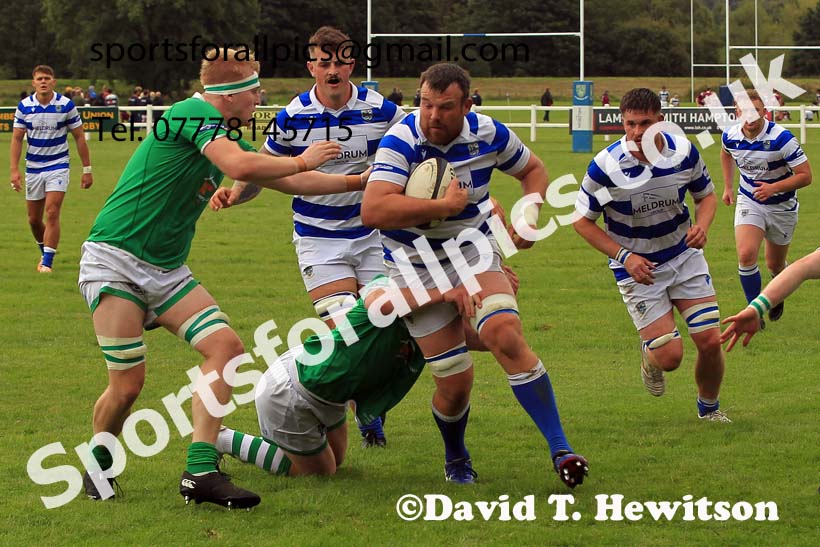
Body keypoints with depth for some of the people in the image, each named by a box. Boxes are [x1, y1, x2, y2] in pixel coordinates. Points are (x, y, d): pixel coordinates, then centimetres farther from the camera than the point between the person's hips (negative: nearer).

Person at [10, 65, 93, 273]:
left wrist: (87, 169, -2)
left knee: (52, 213, -16)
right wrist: (14, 169, -9)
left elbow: (79, 138, -1)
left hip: (58, 167, -3)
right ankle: (45, 252, 33)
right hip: (33, 168, 3)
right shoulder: (24, 106, -3)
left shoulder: (66, 105, -8)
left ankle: (48, 262, -13)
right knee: (34, 219, 9)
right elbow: (17, 139, 0)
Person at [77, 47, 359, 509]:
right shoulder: (194, 114, -14)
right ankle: (97, 464, 20)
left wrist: (360, 180, 24)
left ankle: (200, 472, -10)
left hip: (166, 271, 9)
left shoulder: (225, 135, 13)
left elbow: (289, 182, 23)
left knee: (226, 347, -10)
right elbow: (241, 166, -30)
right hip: (115, 259, -9)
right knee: (128, 385, -9)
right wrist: (302, 160, -15)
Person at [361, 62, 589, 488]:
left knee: (505, 334, -26)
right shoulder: (401, 142, -21)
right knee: (455, 381, -6)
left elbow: (532, 169, 14)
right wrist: (444, 206, -32)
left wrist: (529, 215, -5)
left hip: (474, 250, 2)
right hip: (416, 266, -2)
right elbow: (372, 211, -35)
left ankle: (559, 448, -22)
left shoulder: (489, 134, -7)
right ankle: (455, 457, 27)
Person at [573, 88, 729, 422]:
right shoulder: (605, 166, -21)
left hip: (684, 256, 3)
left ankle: (709, 408, 25)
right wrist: (625, 256, -18)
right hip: (637, 268, -3)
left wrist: (701, 225, -16)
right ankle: (649, 355, 29)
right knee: (670, 357, -10)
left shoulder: (684, 152, -12)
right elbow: (582, 221, -9)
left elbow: (706, 195, 7)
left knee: (710, 342, -3)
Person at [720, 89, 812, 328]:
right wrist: (728, 186, 16)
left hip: (781, 207, -2)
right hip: (748, 202, 2)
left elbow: (805, 176, -23)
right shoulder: (730, 136, -12)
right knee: (746, 255, -21)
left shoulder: (781, 138, -26)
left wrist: (774, 188, -35)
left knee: (775, 265, 12)